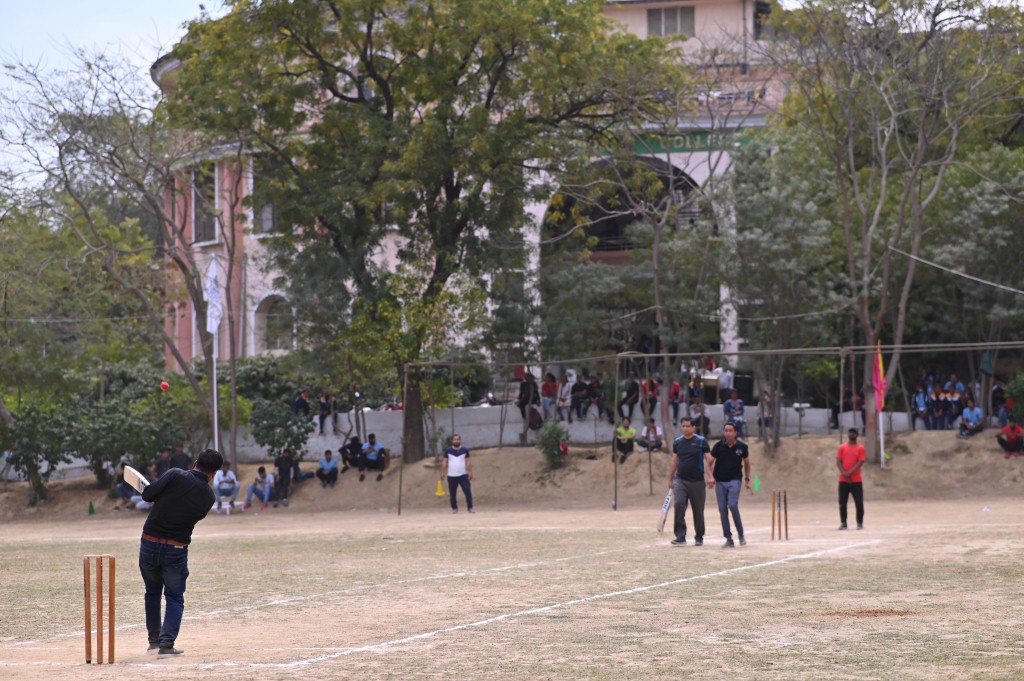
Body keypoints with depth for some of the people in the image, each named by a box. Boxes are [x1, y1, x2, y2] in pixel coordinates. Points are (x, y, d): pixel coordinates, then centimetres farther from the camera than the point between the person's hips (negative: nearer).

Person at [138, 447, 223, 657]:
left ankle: (154, 640, 26)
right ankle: (166, 644, -4)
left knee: (152, 593, 21)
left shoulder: (175, 476, -9)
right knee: (174, 598, 12)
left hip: (149, 544, 1)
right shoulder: (208, 496, -1)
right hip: (176, 550, -1)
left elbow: (147, 495, -9)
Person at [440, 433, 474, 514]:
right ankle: (454, 508, 14)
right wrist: (443, 473, -4)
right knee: (452, 493, 3)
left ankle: (470, 507, -5)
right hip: (451, 476, 1)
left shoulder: (465, 450, 4)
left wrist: (470, 473, -4)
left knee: (467, 491, -10)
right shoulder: (448, 451, 4)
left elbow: (468, 462, 3)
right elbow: (444, 462, 4)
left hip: (463, 475, -1)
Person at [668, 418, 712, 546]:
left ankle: (699, 537, 20)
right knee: (679, 506, -14)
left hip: (697, 481, -2)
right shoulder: (677, 442, 8)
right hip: (680, 480, 2)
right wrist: (670, 480, 13)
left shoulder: (701, 441, -2)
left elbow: (709, 460, -5)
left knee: (698, 510, 5)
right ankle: (680, 537, -14)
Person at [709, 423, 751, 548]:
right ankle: (729, 539, 7)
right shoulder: (719, 446, -3)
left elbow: (746, 462, 13)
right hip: (720, 481, 2)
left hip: (735, 480, -2)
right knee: (722, 509, 0)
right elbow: (710, 462, 2)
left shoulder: (742, 447, -2)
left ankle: (740, 534, -2)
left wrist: (747, 479, 11)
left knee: (733, 505, -19)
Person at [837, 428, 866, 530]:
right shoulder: (842, 447, 8)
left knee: (859, 503, -3)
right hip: (843, 480, 2)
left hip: (856, 480, -2)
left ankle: (860, 523, 4)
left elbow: (860, 463, -7)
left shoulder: (860, 448, 2)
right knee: (842, 503, 0)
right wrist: (844, 473, -14)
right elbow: (838, 462, 1)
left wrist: (849, 473, -16)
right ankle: (843, 523, 5)